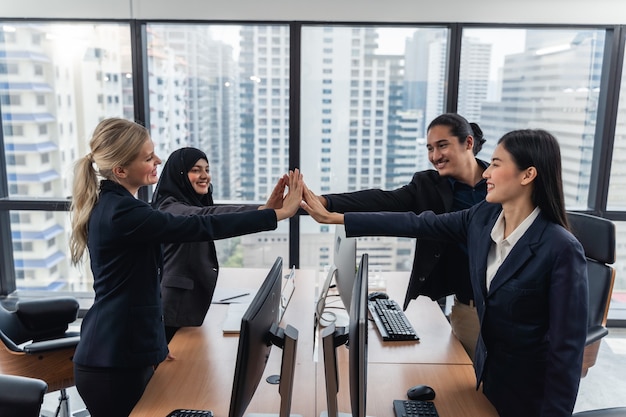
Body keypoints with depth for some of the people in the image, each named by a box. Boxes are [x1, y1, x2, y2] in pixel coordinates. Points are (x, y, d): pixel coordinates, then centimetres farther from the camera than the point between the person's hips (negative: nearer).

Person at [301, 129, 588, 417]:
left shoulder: (561, 250, -25)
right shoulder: (484, 217, -7)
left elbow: (567, 345, -22)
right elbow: (418, 224, -6)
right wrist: (333, 217, -7)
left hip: (530, 390, -6)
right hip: (487, 369, 6)